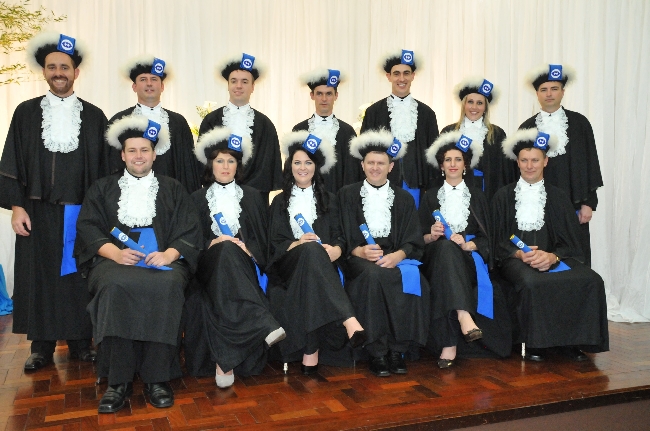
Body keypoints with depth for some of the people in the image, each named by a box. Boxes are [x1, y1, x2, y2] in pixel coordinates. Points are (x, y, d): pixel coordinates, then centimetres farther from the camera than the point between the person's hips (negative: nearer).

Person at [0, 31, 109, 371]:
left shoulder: (94, 117, 5)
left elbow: (104, 166, 5)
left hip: (81, 213, -1)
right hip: (37, 212, 1)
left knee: (79, 276, 5)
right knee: (38, 276, 5)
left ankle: (81, 342, 18)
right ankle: (42, 346, 18)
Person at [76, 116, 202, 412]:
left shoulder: (173, 190, 19)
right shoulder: (102, 189, 21)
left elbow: (190, 232, 8)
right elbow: (88, 228, 8)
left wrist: (169, 254, -14)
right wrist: (115, 253, -12)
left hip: (163, 261, 0)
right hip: (113, 259, 1)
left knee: (167, 286, -35)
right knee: (115, 286, -35)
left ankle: (157, 378, -27)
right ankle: (118, 381, -29)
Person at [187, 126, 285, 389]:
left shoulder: (252, 197, 16)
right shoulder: (198, 199, 15)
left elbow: (262, 239, 9)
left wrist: (245, 248, -12)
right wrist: (213, 245, -13)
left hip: (244, 265, 1)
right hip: (211, 264, 0)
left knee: (230, 251, -37)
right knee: (225, 250, -37)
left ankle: (225, 362, -45)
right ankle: (263, 326, -50)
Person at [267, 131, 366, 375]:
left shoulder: (328, 200, 21)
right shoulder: (280, 202, 19)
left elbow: (339, 237, 10)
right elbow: (275, 243, 7)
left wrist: (335, 250, -15)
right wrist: (298, 244, -15)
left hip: (320, 263, 1)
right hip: (289, 264, -1)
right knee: (311, 250, -38)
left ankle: (311, 352, -44)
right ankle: (349, 321, -53)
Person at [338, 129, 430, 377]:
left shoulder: (404, 198, 17)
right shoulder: (348, 195, 13)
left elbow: (414, 241, 7)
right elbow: (343, 238, 5)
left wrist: (397, 256, -14)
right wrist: (359, 251, -17)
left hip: (395, 258, 2)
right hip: (360, 259, -1)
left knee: (413, 280, -32)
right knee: (374, 275, -36)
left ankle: (397, 350, -20)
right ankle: (377, 353, -27)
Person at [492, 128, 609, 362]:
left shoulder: (558, 196, 15)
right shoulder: (504, 196, 11)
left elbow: (570, 242, 7)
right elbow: (498, 241, 5)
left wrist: (552, 256, -15)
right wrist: (521, 254, -15)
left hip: (553, 257, 2)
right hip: (515, 258, -2)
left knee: (591, 281, -28)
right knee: (533, 282, -37)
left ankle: (570, 342, -12)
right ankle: (534, 343, -18)